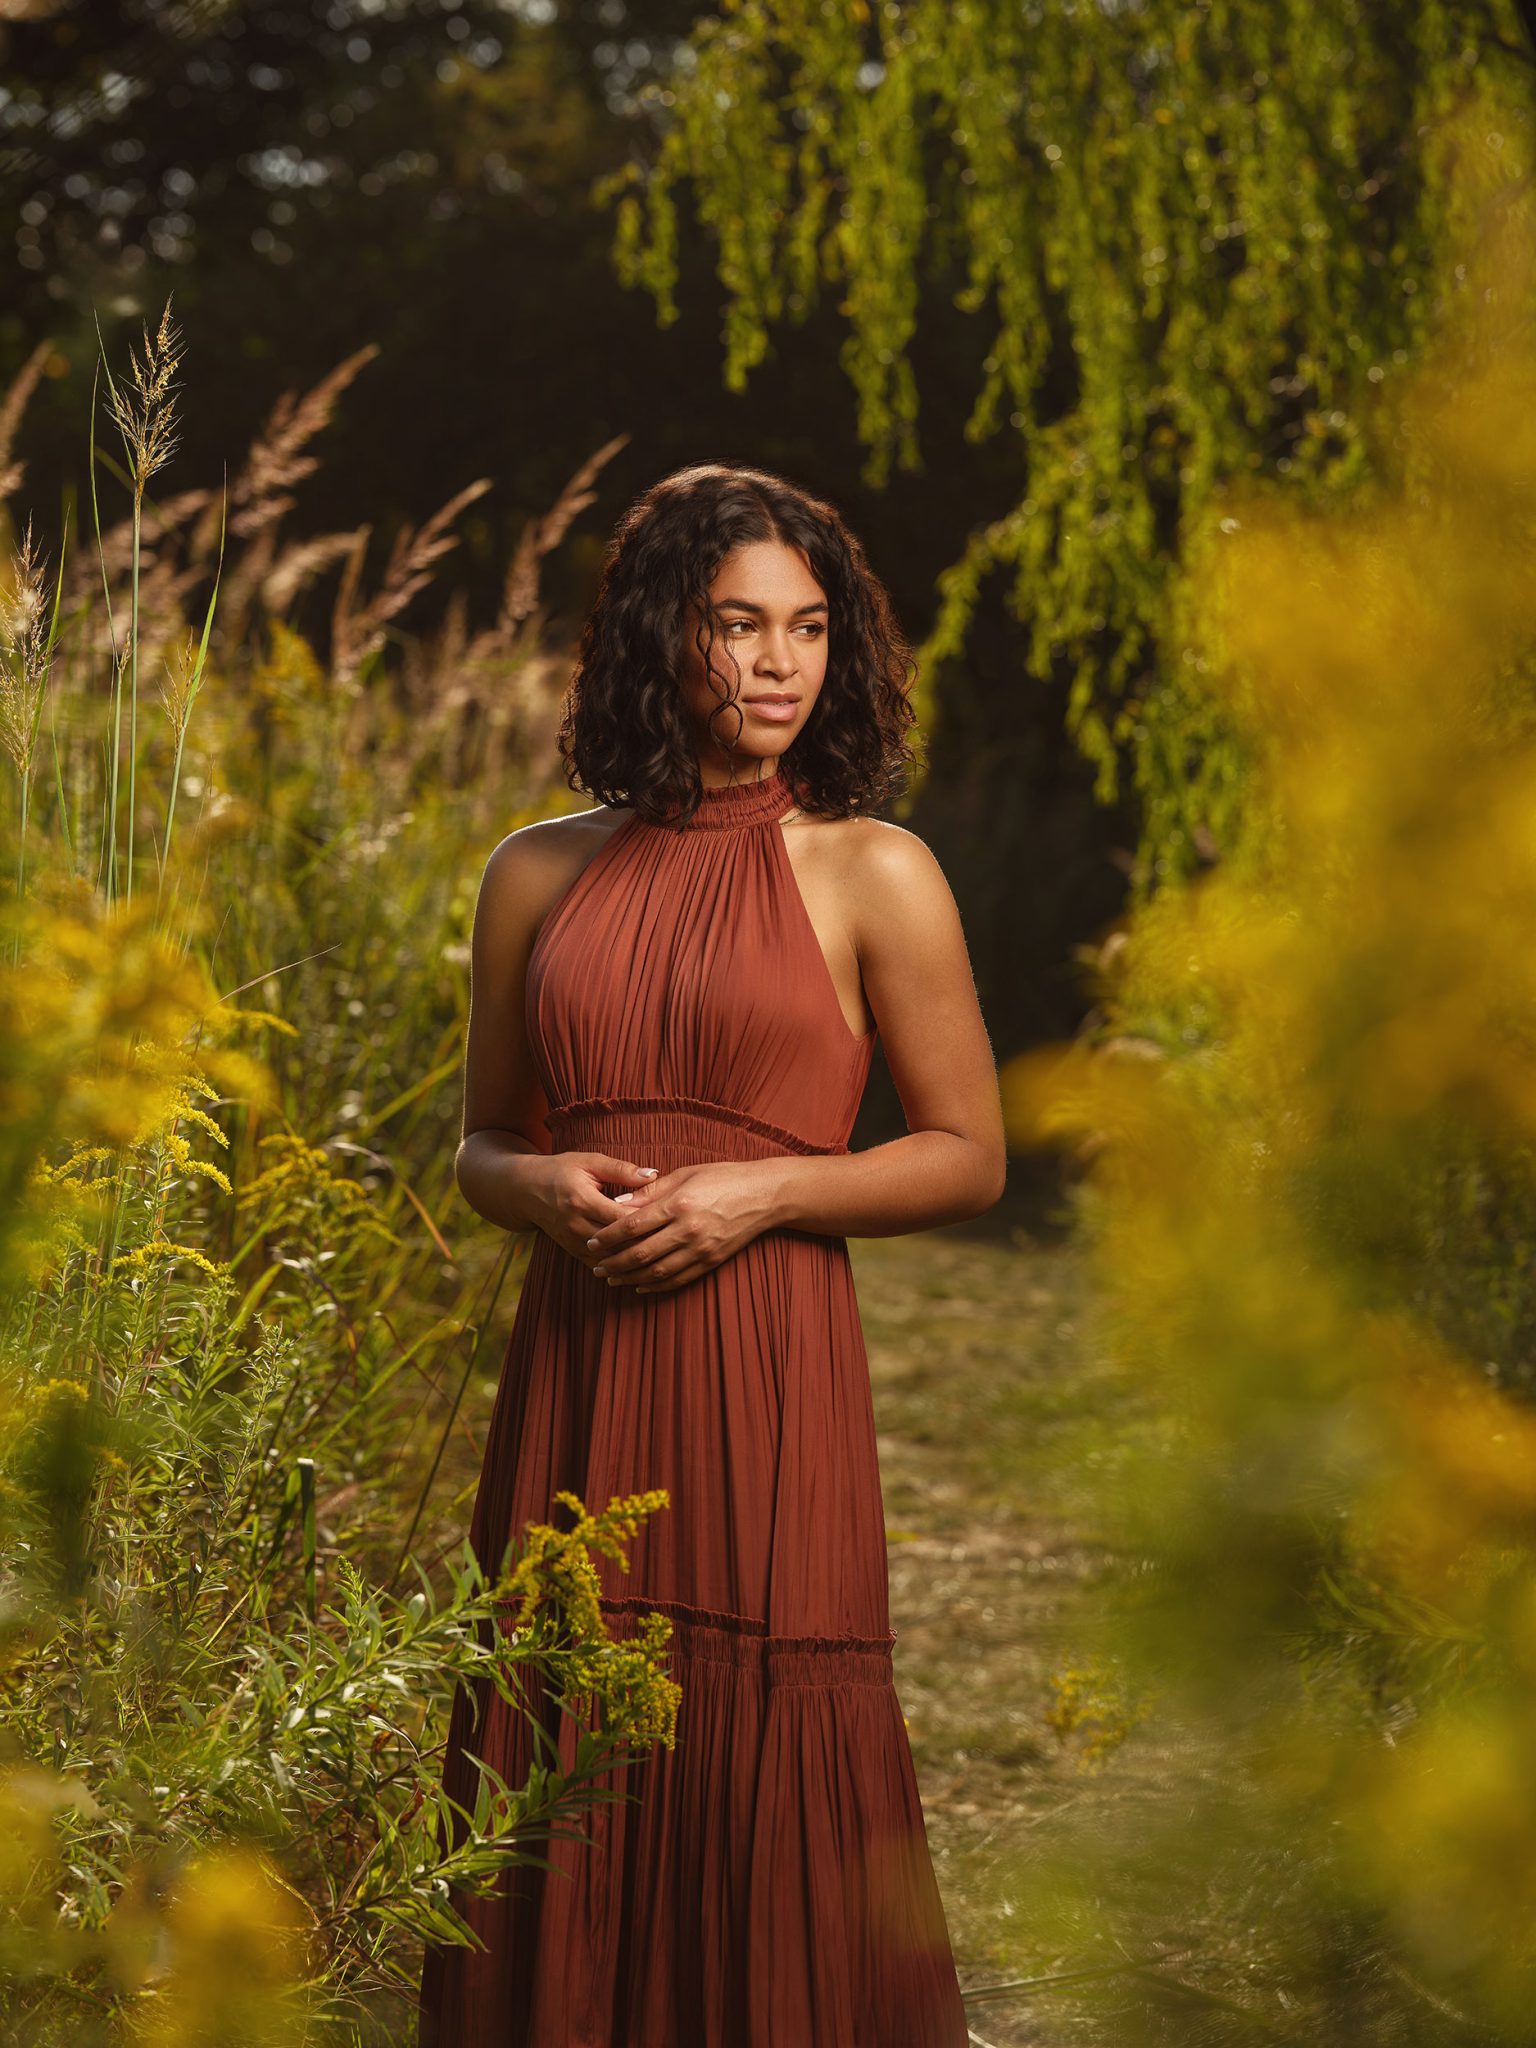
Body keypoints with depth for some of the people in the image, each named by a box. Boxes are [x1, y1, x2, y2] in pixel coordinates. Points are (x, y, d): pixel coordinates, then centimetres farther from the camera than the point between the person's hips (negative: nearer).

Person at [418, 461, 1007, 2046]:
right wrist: (543, 1188, -3)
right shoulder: (539, 876, 10)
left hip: (766, 1378, -3)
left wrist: (758, 1193, -10)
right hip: (571, 1377, 3)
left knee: (763, 1777, -3)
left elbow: (968, 1159, 4)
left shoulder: (872, 876, 2)